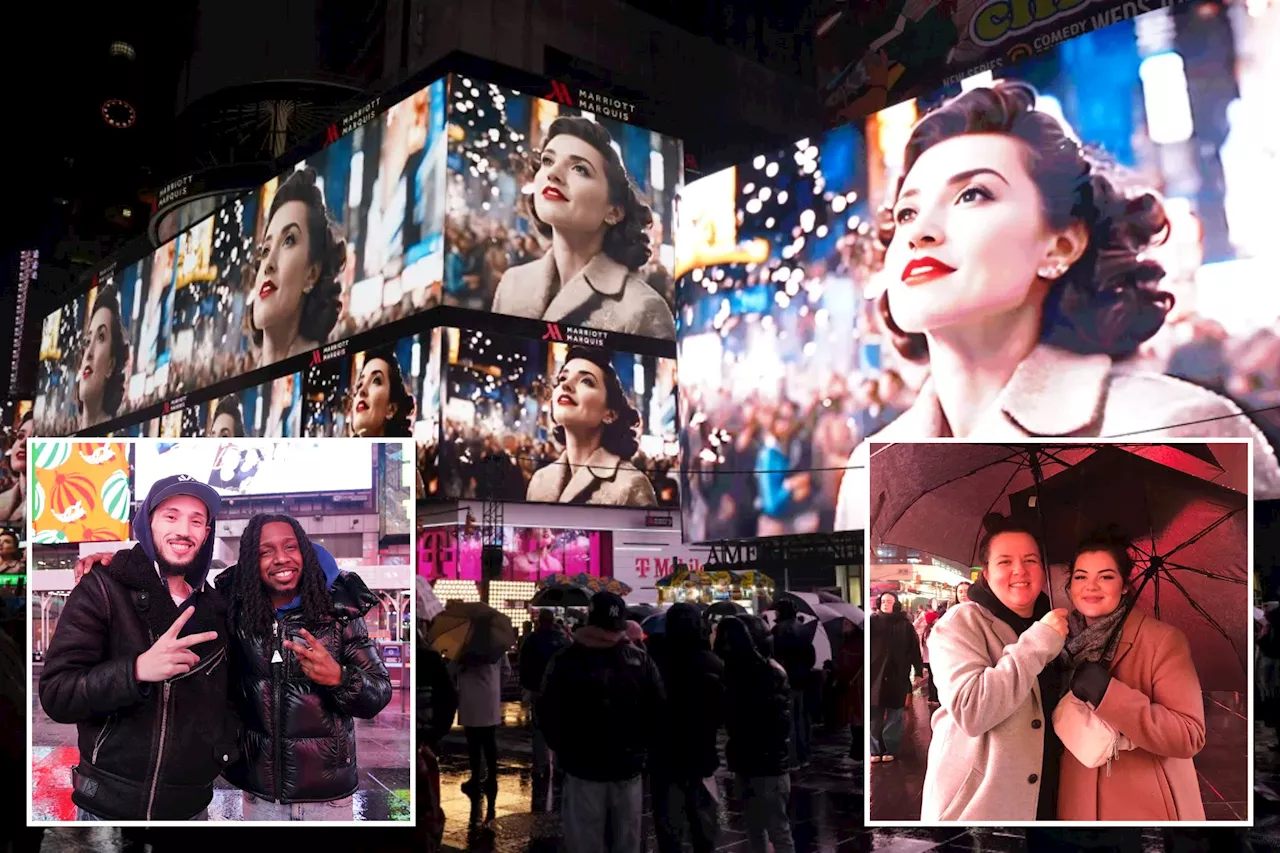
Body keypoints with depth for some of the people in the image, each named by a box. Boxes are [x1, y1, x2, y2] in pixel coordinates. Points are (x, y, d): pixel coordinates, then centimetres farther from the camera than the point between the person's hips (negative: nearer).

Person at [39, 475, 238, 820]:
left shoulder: (214, 605, 7)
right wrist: (137, 669, -31)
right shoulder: (101, 591, -8)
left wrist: (228, 748, 2)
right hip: (111, 807, -4)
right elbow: (56, 694, -16)